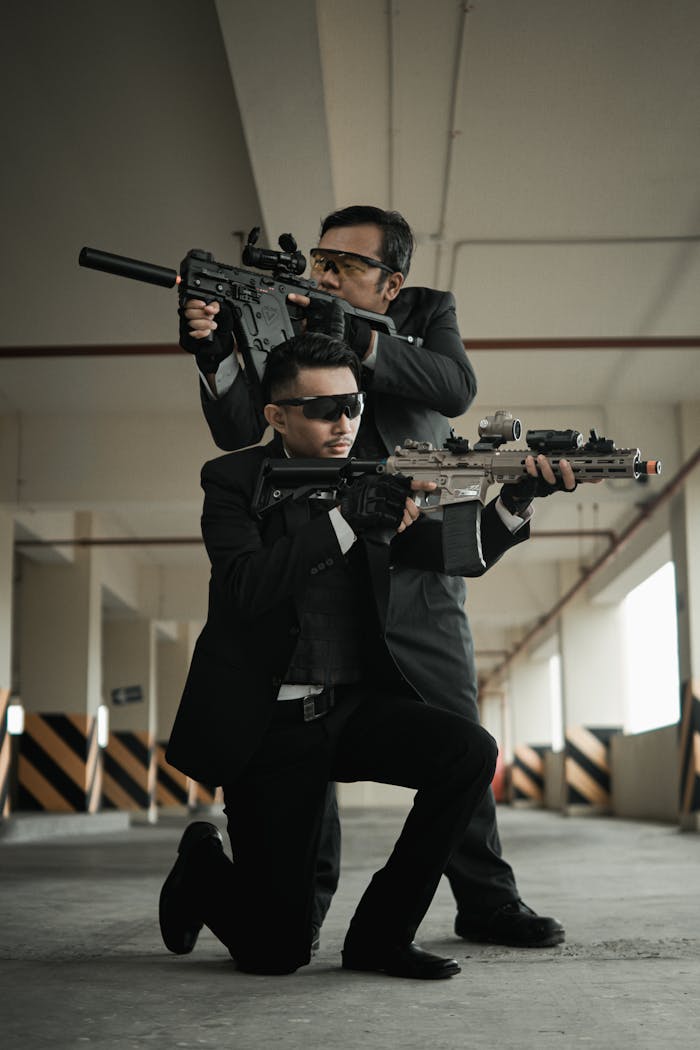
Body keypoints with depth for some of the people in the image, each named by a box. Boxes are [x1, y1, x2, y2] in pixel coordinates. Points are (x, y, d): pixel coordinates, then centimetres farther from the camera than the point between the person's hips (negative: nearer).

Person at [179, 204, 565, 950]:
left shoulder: (428, 314, 5)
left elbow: (457, 388, -15)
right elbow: (241, 436, -5)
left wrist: (357, 341, -26)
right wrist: (215, 353, -22)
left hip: (418, 568, 0)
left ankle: (486, 902, 11)